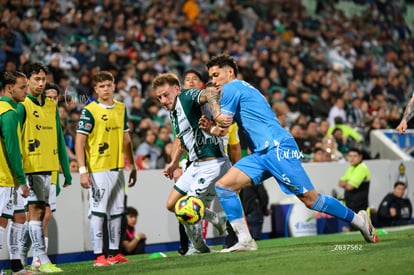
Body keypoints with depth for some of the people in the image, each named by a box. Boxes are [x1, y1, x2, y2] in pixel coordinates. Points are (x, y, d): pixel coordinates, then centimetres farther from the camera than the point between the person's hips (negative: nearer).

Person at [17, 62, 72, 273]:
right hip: (30, 168, -6)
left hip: (48, 168, 6)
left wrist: (66, 171, 13)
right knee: (36, 211, -8)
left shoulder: (51, 106, 14)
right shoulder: (22, 106, -5)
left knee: (35, 214, 8)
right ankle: (42, 260, -9)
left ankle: (20, 258, 15)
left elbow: (59, 140, 16)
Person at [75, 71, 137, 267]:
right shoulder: (89, 111, -8)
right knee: (98, 212, -5)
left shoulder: (121, 108, 10)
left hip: (118, 168, 6)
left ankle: (114, 252, 17)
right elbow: (79, 142, -11)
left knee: (117, 212, 10)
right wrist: (83, 170, -18)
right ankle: (98, 255, -3)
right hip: (98, 169, -6)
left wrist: (132, 166, 16)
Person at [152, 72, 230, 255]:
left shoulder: (187, 97, -15)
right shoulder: (173, 112, 14)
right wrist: (174, 163, 28)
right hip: (196, 164, 10)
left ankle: (199, 248, 18)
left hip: (212, 163, -10)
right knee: (172, 204, 14)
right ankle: (218, 220, 25)